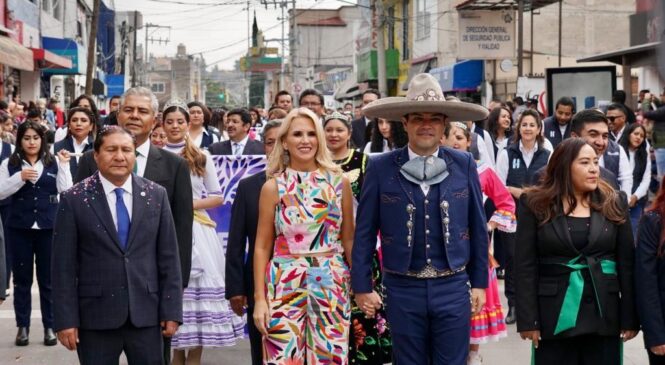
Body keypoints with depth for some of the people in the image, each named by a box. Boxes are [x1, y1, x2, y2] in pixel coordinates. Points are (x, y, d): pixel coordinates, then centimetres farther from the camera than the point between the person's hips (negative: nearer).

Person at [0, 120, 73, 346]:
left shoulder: (53, 163, 4)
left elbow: (65, 191, -3)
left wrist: (64, 166, -11)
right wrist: (20, 178, -16)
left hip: (48, 227, 0)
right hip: (19, 227, 0)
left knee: (48, 279, 5)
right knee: (21, 279, 6)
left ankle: (49, 326, 13)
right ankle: (23, 326, 14)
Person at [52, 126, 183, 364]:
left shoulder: (156, 195, 5)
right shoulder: (74, 200, -3)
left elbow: (168, 256, 5)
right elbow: (64, 265, -3)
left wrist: (171, 309, 1)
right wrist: (66, 319, -7)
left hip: (147, 313, 2)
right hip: (95, 316, -2)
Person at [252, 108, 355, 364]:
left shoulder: (339, 182, 4)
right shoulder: (273, 187, 1)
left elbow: (348, 240, 10)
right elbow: (262, 247, 3)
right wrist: (259, 298, -2)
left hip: (332, 285, 1)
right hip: (285, 285, -1)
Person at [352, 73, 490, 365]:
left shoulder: (464, 165, 1)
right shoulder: (381, 168, -3)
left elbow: (477, 227, 6)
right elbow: (365, 231, 1)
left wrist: (479, 283, 7)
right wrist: (362, 286, 0)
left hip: (453, 288, 1)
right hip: (403, 289, 0)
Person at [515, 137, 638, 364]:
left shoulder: (614, 204, 6)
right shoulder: (535, 204, 0)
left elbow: (627, 263, 5)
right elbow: (525, 265, -3)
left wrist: (630, 319, -1)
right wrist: (528, 319, -10)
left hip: (604, 314, 2)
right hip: (554, 315, -2)